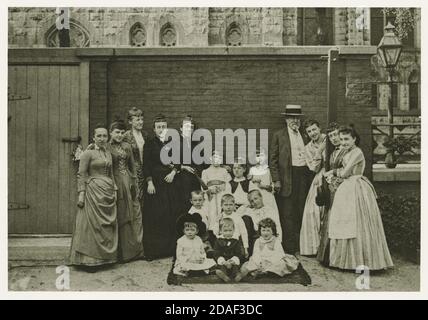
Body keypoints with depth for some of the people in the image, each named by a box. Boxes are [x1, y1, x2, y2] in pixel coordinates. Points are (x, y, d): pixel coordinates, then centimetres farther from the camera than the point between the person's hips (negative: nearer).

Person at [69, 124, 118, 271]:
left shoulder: (108, 153, 15)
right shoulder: (88, 153, -5)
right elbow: (81, 175, -8)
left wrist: (114, 190, 15)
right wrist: (81, 193, -14)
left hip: (108, 193, 7)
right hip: (93, 192, -6)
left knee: (107, 226, 8)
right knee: (93, 225, -4)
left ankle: (104, 258, 17)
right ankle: (89, 261, 4)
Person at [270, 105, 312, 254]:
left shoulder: (304, 136, 16)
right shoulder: (278, 136, 1)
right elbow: (273, 160, -2)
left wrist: (309, 177, 11)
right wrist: (276, 180, -9)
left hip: (303, 176, 5)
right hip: (287, 177, -5)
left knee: (301, 212, 9)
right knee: (287, 214, -3)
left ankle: (301, 246, 19)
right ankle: (289, 247, 2)